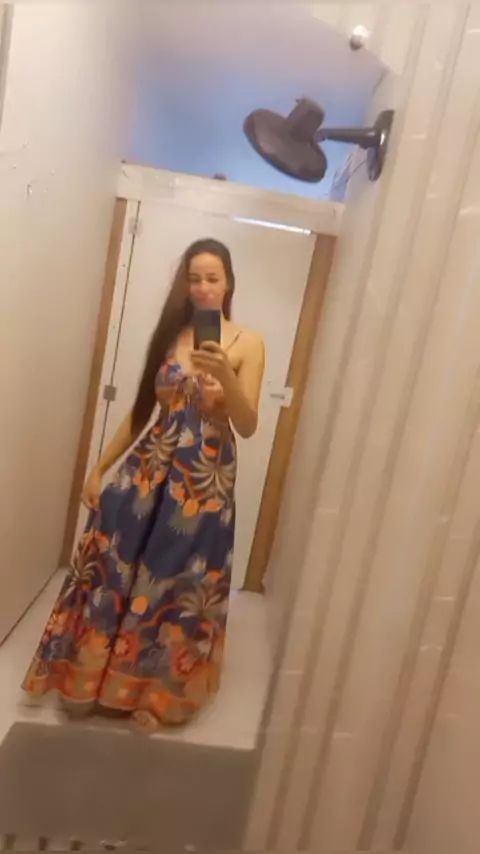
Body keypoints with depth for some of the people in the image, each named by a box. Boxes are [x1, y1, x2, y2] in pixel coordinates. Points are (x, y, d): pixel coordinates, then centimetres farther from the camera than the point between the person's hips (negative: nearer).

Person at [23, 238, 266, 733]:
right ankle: (90, 679, 34)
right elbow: (142, 409, 9)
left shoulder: (247, 343, -4)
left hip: (205, 480, -3)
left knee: (178, 584, 9)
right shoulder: (170, 333, 6)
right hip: (149, 467, 3)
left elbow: (247, 426, -11)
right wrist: (100, 467, 7)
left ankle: (153, 693, 32)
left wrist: (225, 376, -28)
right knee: (115, 570, 10)